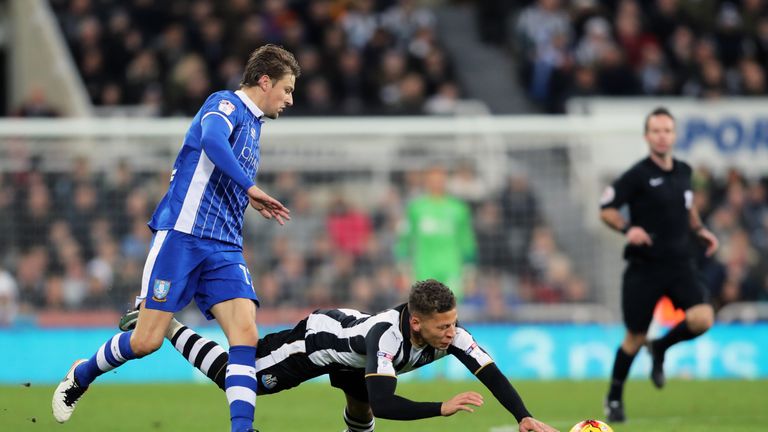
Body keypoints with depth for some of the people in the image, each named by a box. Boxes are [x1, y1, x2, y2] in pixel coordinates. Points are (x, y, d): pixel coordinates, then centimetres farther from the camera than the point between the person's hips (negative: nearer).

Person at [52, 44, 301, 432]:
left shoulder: (253, 124, 23)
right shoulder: (226, 104, -4)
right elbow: (212, 140, -27)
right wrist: (249, 187, -28)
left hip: (224, 250, 8)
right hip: (182, 236, -8)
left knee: (246, 335, -14)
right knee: (146, 341, -6)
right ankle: (81, 375, 22)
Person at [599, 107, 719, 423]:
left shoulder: (683, 172, 7)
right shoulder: (638, 175, -9)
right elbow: (606, 209, -6)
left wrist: (700, 230, 10)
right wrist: (627, 228, -23)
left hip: (680, 265, 4)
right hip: (644, 267, -4)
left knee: (703, 319, -18)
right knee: (635, 337, 2)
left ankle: (660, 349, 13)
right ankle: (614, 398, 24)